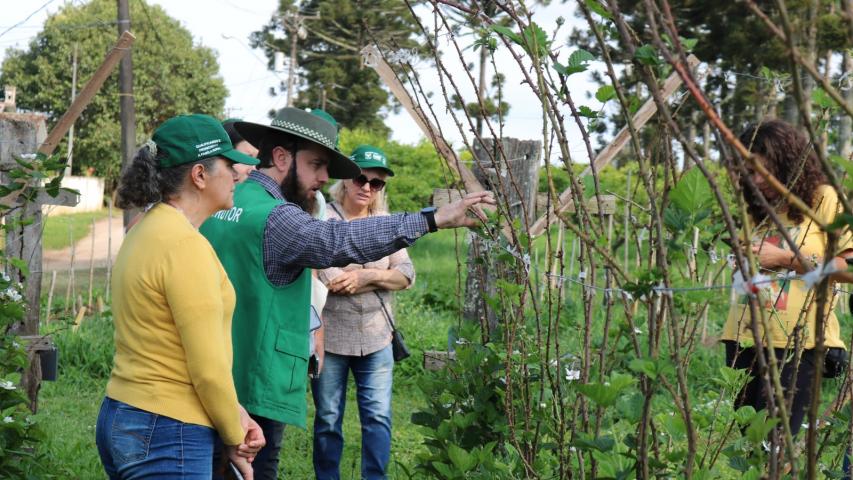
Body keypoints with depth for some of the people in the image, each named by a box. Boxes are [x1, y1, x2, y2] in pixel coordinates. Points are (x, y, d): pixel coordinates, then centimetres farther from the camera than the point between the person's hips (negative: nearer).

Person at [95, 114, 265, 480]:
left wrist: (234, 414, 7)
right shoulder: (185, 245, -18)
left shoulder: (148, 232, 11)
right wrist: (235, 441, -4)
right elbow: (208, 369, -18)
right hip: (166, 439, -9)